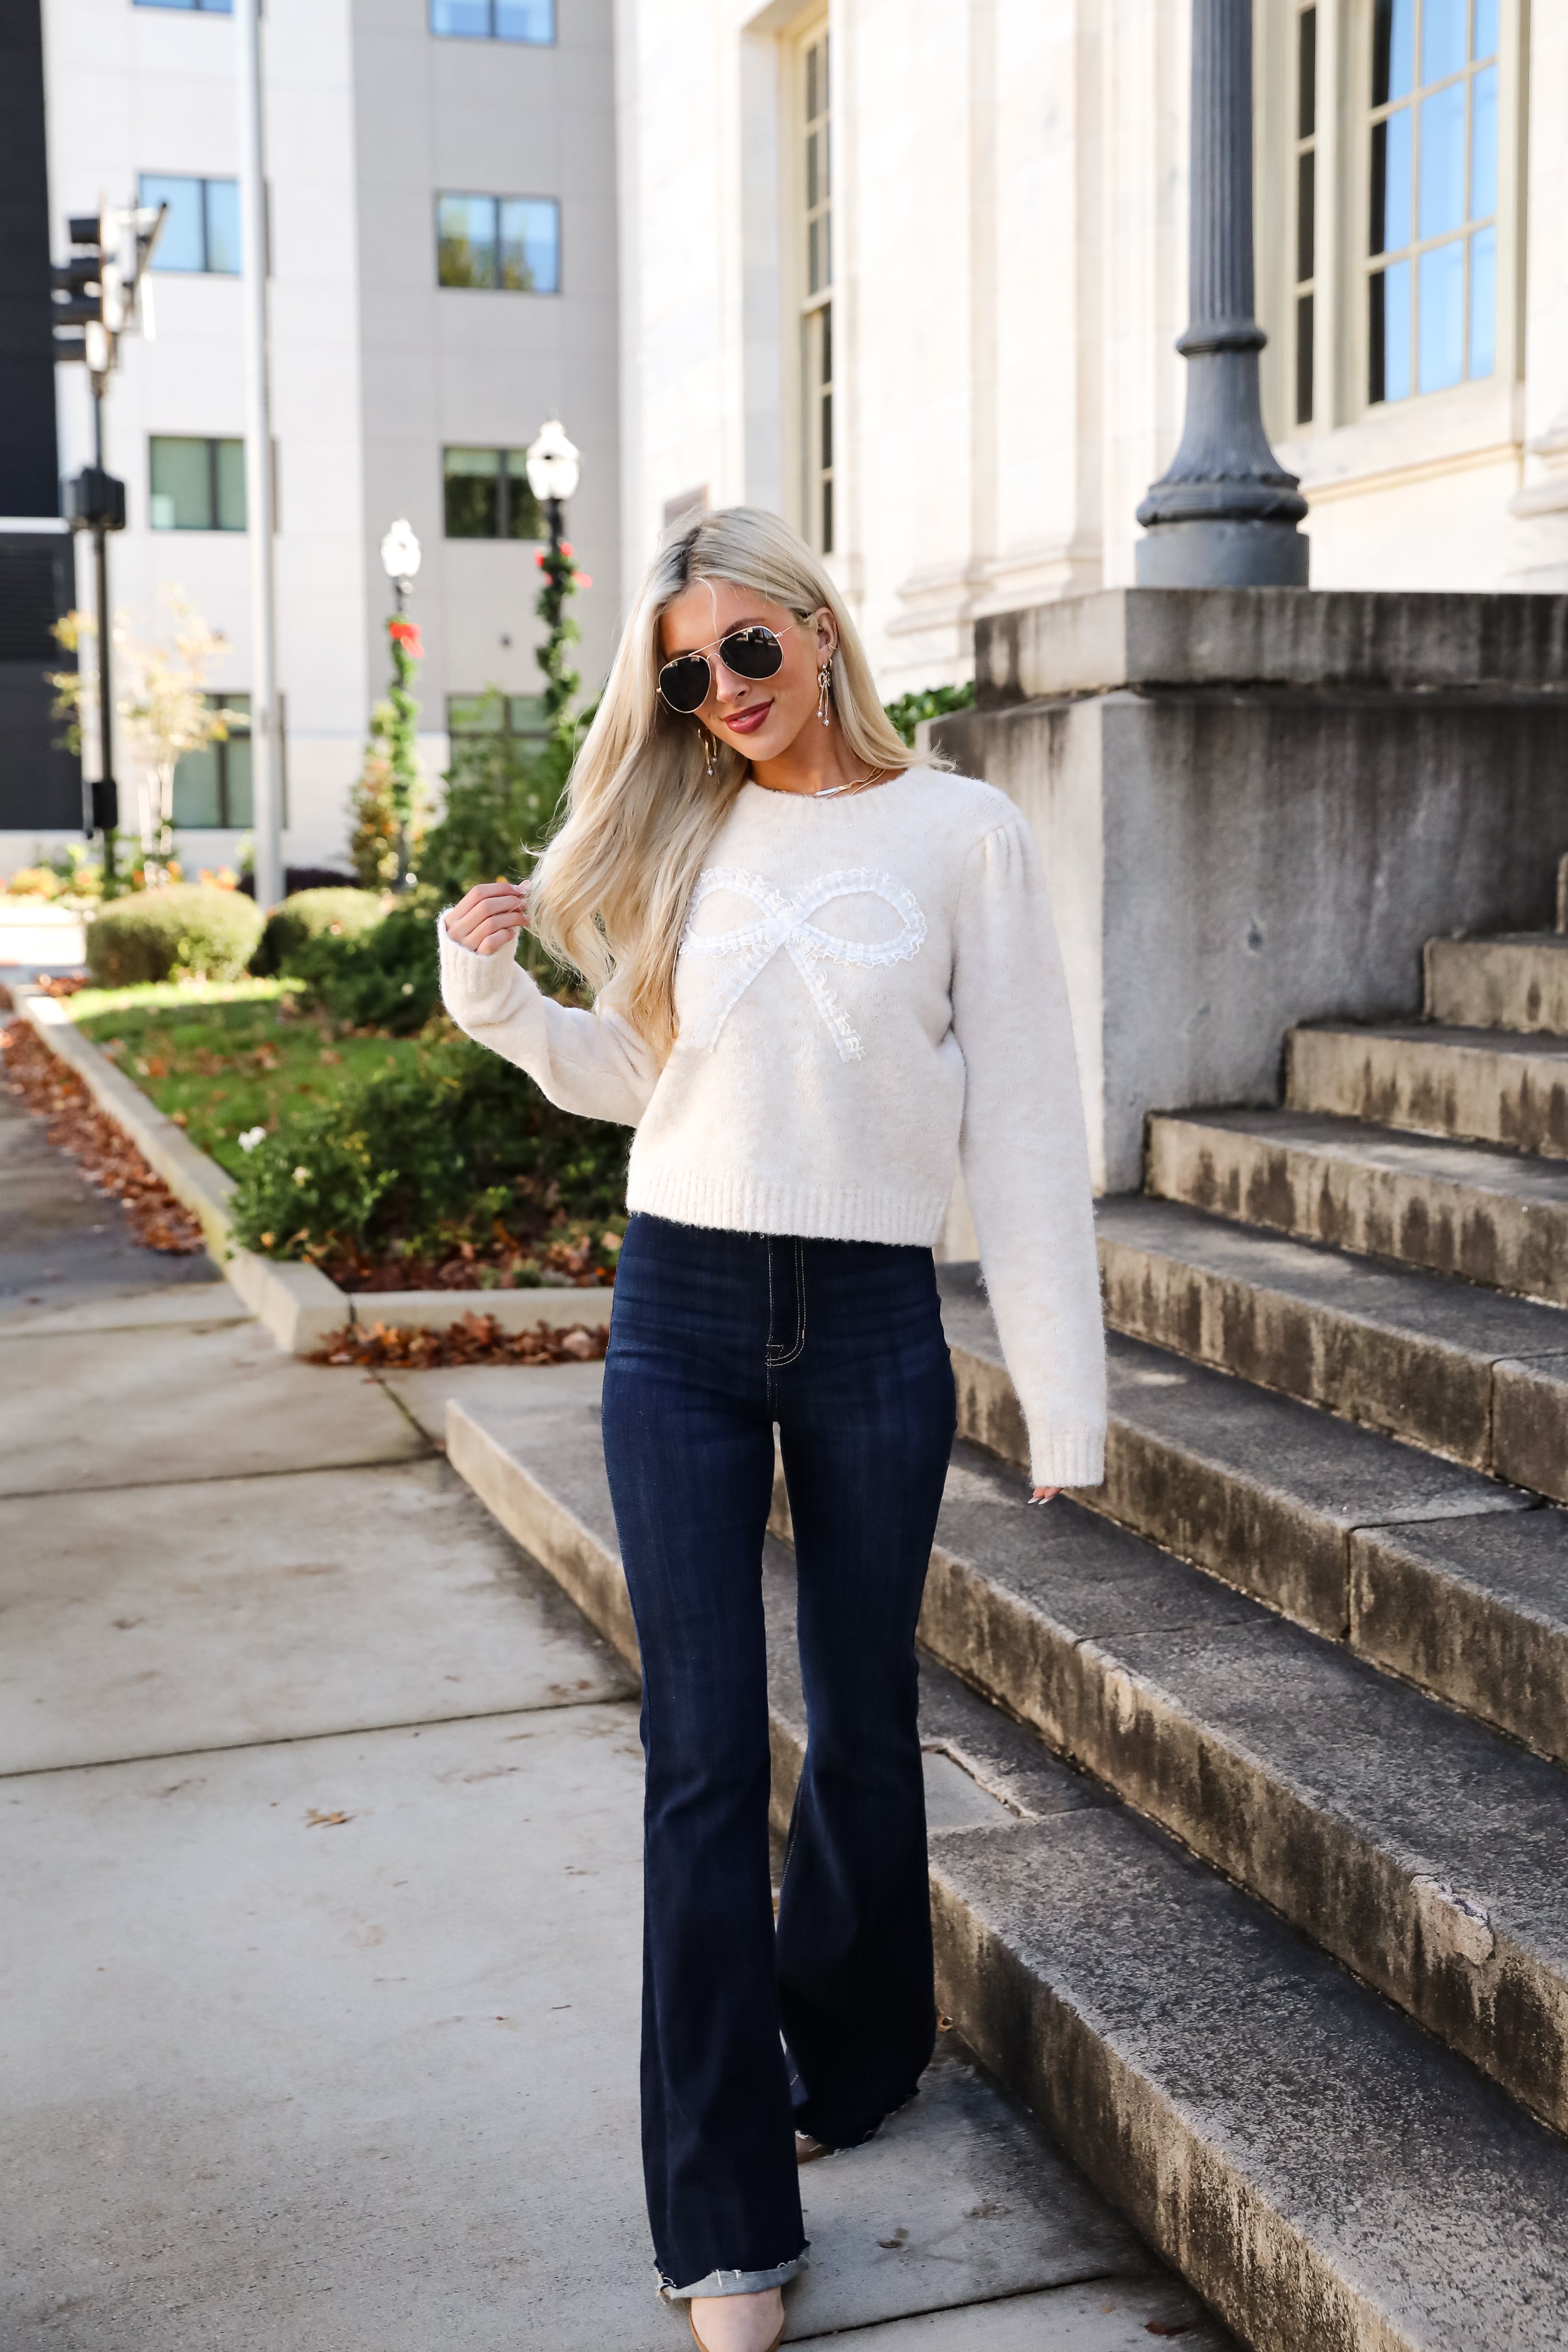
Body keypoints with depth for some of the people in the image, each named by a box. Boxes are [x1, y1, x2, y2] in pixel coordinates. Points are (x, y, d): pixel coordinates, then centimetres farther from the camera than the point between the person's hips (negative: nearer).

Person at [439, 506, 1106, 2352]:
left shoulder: (960, 833, -1)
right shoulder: (689, 833, 8)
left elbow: (1023, 1116, -3)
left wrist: (1061, 1386, -6)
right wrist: (498, 999, -3)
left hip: (872, 1325, -1)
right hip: (682, 1318, 2)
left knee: (862, 1723, 13)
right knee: (705, 1753, 0)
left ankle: (849, 2061, 39)